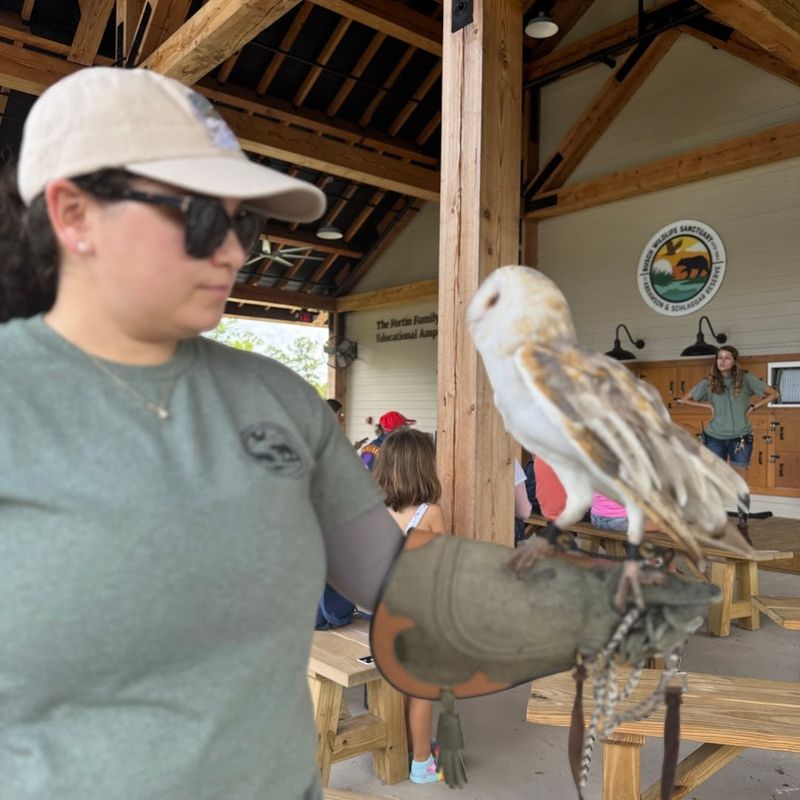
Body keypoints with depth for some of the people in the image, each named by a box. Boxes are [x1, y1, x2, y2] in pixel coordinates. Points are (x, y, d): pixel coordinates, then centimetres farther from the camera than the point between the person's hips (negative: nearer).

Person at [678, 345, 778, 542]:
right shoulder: (708, 383, 0)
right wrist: (708, 406, -6)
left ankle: (743, 527, 12)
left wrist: (752, 407, -8)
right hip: (715, 439, 1)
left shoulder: (746, 379, -3)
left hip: (740, 438, -1)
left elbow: (772, 394, 2)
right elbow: (683, 400, 4)